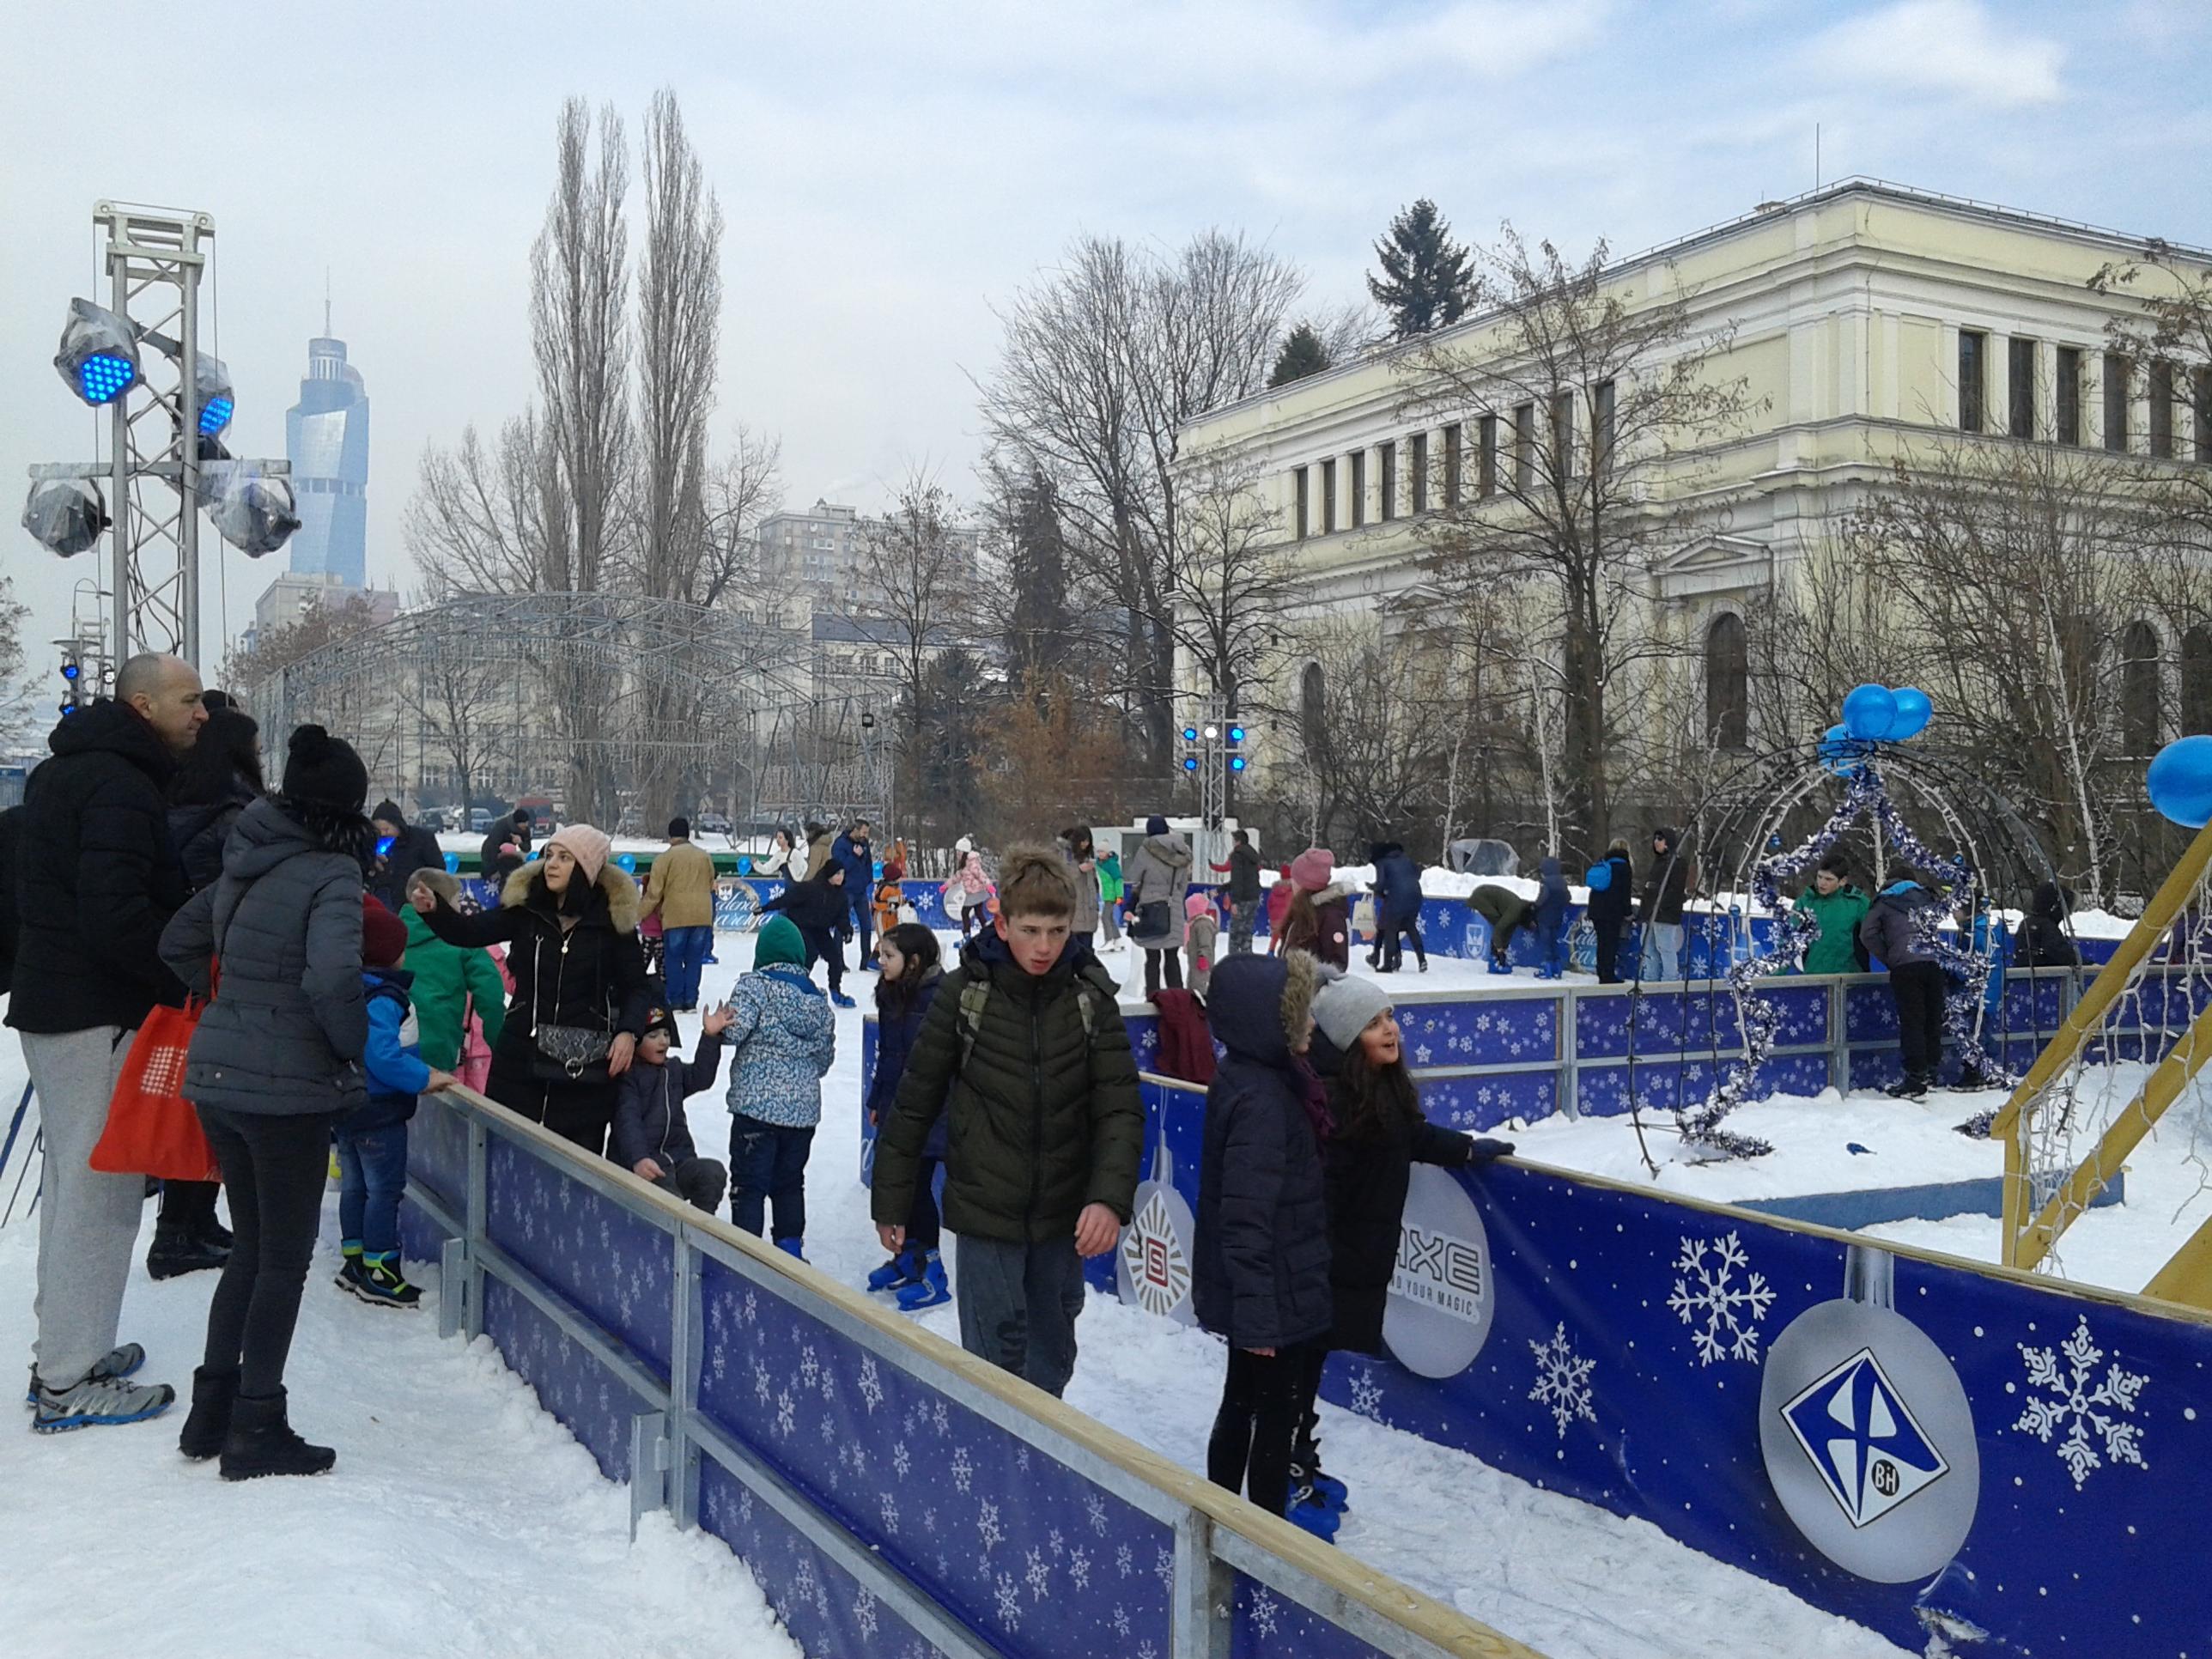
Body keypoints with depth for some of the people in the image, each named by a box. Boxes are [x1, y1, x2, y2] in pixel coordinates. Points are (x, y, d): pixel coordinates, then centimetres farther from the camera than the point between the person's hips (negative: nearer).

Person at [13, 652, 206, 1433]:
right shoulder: (120, 784, -18)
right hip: (100, 1015, -11)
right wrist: (188, 980, -15)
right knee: (100, 1190, -4)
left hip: (53, 1004, 11)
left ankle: (65, 1348, 30)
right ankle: (69, 1383, 2)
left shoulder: (63, 772, 16)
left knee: (73, 1183, 19)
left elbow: (29, 885, 23)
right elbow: (117, 913, -27)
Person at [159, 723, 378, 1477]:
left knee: (251, 1249, 20)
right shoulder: (332, 875, -16)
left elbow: (178, 942, 19)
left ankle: (212, 1411, 27)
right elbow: (332, 976, -30)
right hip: (288, 1088, -8)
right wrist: (356, 1046, -13)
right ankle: (256, 1429, 13)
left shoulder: (245, 864, 8)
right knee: (285, 1260, 6)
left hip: (219, 1077, 8)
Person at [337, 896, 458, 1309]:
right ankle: (378, 1275, 4)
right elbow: (383, 1057, -31)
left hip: (347, 1108, 10)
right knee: (385, 1190, -1)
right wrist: (424, 1078, -22)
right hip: (379, 1111, -9)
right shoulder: (381, 999, -23)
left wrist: (421, 1070, 12)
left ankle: (354, 1262, 27)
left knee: (354, 1186, 17)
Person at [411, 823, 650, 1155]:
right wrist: (434, 909, -24)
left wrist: (628, 1031, -15)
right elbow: (470, 932, -4)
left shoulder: (613, 917, -4)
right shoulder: (527, 906, 1)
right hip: (522, 1052, 3)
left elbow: (634, 985, 2)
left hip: (585, 1062, -2)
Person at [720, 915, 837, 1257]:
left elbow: (735, 1028, -19)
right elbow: (826, 1055, 14)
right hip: (804, 1108, 6)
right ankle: (790, 1249, 21)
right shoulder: (817, 996, 10)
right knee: (790, 1183, 17)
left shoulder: (756, 984, -7)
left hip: (758, 1103, -5)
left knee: (748, 1184, -1)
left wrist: (715, 1025, 3)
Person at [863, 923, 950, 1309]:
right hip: (896, 1108, 8)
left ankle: (930, 1271, 10)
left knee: (917, 1186, -2)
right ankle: (906, 1257, 31)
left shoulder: (940, 998, -19)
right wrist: (877, 1101, 17)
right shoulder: (890, 995, 6)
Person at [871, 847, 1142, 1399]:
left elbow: (1120, 1108, -7)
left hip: (1063, 1212, 3)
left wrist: (1109, 1197, -23)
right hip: (985, 1209, -2)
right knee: (996, 1353, -1)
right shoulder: (965, 991, -10)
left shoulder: (1090, 996, -5)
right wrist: (891, 1201, 3)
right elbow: (915, 1102, -1)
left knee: (1051, 1354, 18)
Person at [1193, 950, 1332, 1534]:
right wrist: (1257, 1314, -26)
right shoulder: (1262, 1099, -27)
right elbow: (1246, 1218, -29)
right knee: (1276, 1419, 6)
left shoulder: (1246, 1077, 3)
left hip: (1257, 1294, 10)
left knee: (1240, 1407, 22)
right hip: (1276, 1297, -10)